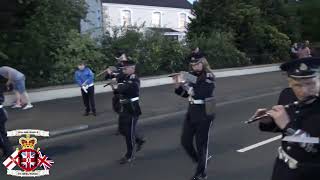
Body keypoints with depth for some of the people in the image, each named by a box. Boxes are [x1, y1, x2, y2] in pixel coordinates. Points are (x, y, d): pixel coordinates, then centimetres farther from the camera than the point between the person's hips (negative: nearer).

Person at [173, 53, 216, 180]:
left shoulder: (209, 77, -12)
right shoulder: (191, 75, 5)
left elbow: (200, 94, -26)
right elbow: (185, 94, 11)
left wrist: (186, 84, -26)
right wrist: (178, 85, -7)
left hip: (204, 114, -7)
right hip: (191, 112, 7)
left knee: (201, 143, 0)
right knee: (185, 141, 11)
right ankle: (200, 160, 35)